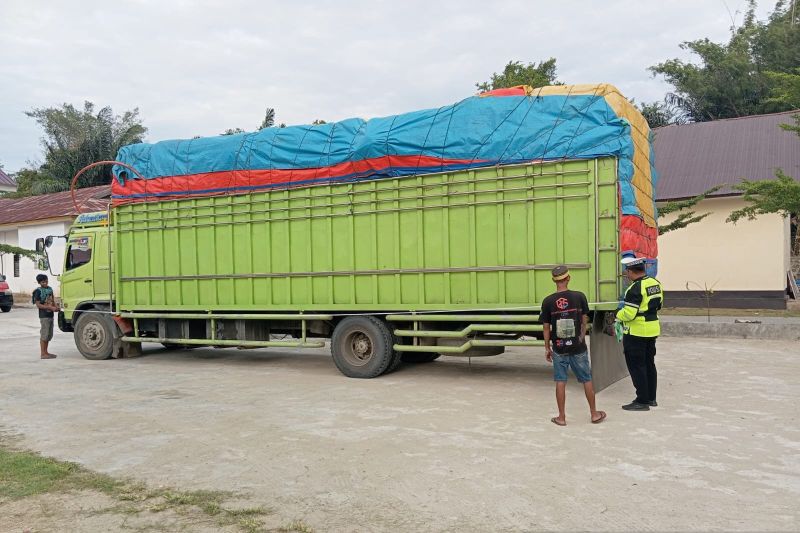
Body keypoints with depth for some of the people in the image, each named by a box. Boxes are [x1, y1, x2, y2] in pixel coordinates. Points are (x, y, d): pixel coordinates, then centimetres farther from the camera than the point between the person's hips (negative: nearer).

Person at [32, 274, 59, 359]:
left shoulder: (50, 289, 11)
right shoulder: (38, 291, -10)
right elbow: (38, 305, -15)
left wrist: (56, 307, 0)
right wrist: (51, 308, -20)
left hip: (50, 315, 8)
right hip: (44, 316, -7)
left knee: (49, 335, 12)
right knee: (44, 335, -5)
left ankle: (46, 352, 22)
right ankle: (42, 354, 0)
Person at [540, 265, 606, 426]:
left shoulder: (548, 301, -7)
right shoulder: (579, 297, -7)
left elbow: (546, 327, -2)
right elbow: (584, 321, 1)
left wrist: (547, 348, 8)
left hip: (559, 348, 0)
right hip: (578, 346, 0)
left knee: (560, 382, 7)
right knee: (587, 380, 13)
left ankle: (561, 417, 12)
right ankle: (594, 414, 23)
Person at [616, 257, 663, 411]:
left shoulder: (635, 288, -22)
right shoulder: (655, 283, 6)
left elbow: (628, 314, -24)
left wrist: (619, 314, -6)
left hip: (636, 333, -9)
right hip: (653, 329, 9)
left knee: (636, 366, 0)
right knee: (649, 363, 17)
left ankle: (642, 401, 4)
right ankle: (651, 398, 26)